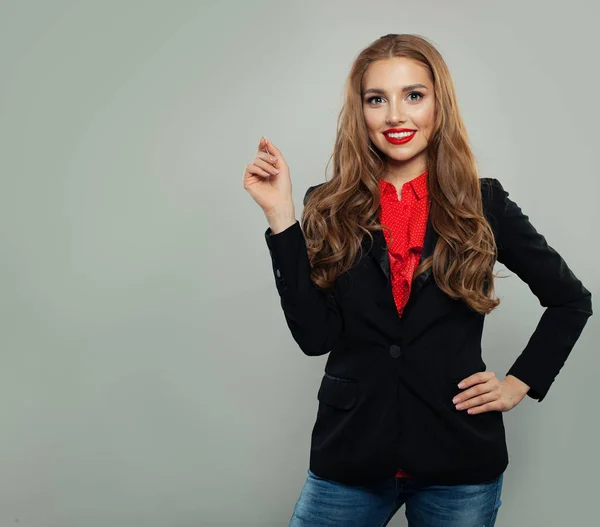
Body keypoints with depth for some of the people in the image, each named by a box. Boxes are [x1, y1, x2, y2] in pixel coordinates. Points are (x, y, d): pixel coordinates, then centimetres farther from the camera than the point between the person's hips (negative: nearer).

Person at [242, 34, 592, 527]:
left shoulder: (483, 203, -2)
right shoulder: (329, 208, 0)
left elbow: (571, 301, 9)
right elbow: (316, 335, -11)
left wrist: (520, 384, 1)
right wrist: (281, 215, -13)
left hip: (460, 457, 0)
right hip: (349, 455, 1)